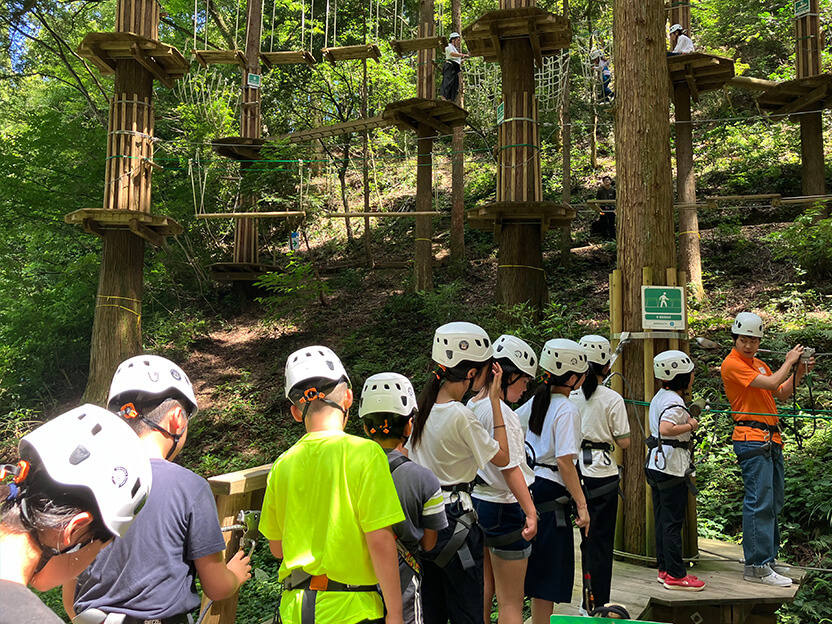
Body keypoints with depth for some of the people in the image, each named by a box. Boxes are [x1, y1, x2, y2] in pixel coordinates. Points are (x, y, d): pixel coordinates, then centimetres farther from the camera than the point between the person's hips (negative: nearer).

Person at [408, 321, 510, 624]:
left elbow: (408, 458, 11)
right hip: (454, 518, -8)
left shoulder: (423, 405, 2)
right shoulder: (461, 416, -20)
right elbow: (502, 457, -9)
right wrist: (495, 402, -9)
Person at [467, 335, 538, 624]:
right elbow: (509, 468, -22)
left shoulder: (472, 406, 6)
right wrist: (530, 511, -22)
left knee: (483, 590, 19)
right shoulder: (500, 412, -20)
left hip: (476, 502, 9)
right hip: (503, 507, -9)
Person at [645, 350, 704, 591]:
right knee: (673, 521, -3)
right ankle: (675, 575, 4)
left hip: (656, 463, 10)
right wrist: (690, 426, -19)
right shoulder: (674, 402, -17)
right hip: (672, 465, -10)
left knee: (662, 519, 14)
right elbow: (665, 429, -32)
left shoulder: (660, 397, 13)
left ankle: (664, 569, 22)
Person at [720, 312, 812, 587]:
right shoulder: (732, 364, -9)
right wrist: (789, 363, -2)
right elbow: (771, 383, -17)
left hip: (771, 439, 9)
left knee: (773, 504, 12)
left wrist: (798, 373, 8)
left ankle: (768, 558, 21)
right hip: (751, 439, -9)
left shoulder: (759, 364, 20)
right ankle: (757, 567, -9)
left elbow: (782, 393, 21)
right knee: (760, 502, -11)